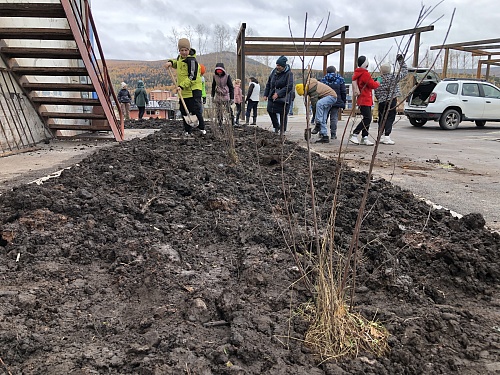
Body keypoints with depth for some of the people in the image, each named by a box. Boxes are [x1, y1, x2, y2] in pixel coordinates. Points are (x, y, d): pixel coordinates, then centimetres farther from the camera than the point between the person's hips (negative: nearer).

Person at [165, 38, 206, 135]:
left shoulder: (191, 60, -16)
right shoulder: (180, 57, 10)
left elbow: (192, 77, -21)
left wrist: (182, 86, -28)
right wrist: (171, 62, 13)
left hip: (193, 89, -8)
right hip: (183, 90, 9)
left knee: (195, 110, -11)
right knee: (184, 111, 10)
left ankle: (201, 128, 3)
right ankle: (187, 130, 19)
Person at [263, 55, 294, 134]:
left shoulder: (289, 74, -15)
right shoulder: (274, 71, 4)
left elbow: (289, 86, -23)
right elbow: (268, 83, 12)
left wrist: (278, 94, -27)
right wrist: (266, 94, 7)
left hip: (283, 98, -6)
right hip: (272, 96, 6)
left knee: (283, 114, 0)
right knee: (270, 110, 5)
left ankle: (282, 130, 14)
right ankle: (276, 126, 25)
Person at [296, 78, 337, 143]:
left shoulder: (312, 88, -27)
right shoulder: (310, 85, 2)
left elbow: (314, 102, -25)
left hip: (331, 96, -10)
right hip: (327, 97, 10)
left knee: (319, 103, -38)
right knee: (323, 119, 4)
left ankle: (318, 125, -32)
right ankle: (325, 137, 6)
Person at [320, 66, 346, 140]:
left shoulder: (323, 79, 4)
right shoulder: (340, 79, 3)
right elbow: (343, 92, 2)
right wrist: (343, 104, 7)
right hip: (336, 102, -1)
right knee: (334, 118, 4)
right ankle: (333, 134, 4)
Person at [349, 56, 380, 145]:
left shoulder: (357, 73, 15)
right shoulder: (365, 74, -15)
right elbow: (373, 85, -13)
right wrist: (378, 83, 9)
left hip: (366, 100, 10)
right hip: (365, 100, -10)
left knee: (367, 119, 9)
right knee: (367, 119, -13)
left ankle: (364, 138, 9)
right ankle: (354, 135, -13)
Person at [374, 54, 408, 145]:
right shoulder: (394, 77, -5)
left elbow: (376, 93, 3)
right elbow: (405, 71, 6)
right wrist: (401, 60, 13)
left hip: (381, 102, 3)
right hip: (392, 101, -3)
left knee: (381, 119, 12)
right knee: (390, 118, -2)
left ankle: (380, 136, 14)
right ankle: (386, 136, -8)